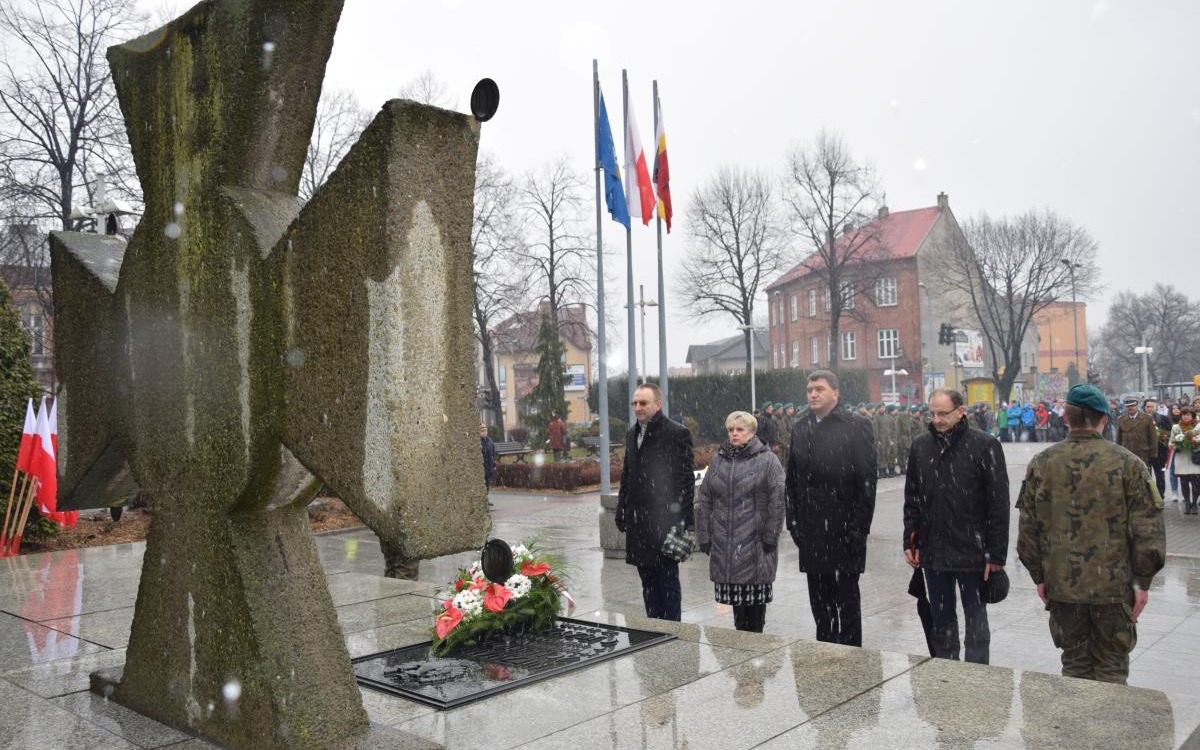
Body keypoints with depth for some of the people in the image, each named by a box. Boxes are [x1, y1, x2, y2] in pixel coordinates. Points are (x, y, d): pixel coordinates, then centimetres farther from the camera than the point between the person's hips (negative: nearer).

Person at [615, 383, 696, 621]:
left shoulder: (677, 433, -8)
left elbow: (686, 478, -10)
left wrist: (683, 521, -13)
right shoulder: (632, 434, 14)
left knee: (668, 581, 3)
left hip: (664, 521, -7)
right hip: (639, 522, 7)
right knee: (648, 582, 14)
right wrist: (622, 513, 13)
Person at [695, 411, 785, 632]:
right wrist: (704, 535, 5)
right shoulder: (718, 460, 11)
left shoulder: (768, 461, -3)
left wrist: (770, 536, -12)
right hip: (724, 542, 4)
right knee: (734, 589, 10)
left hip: (754, 542, -4)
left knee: (756, 589, 3)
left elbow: (777, 501, -8)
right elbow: (704, 499, 11)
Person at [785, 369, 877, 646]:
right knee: (819, 600, 12)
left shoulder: (856, 426, -6)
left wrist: (859, 526, -13)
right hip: (811, 530, 5)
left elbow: (867, 479, -9)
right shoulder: (800, 428, 10)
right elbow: (792, 479, 12)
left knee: (846, 597, 5)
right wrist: (794, 520, 6)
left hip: (844, 528, -5)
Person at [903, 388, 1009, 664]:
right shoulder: (920, 445, 5)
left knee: (976, 621, 7)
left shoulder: (984, 445, -8)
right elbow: (911, 498, 12)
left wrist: (996, 553, -10)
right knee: (941, 621, 14)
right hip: (933, 552, 4)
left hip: (972, 552, -4)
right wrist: (911, 541, 7)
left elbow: (999, 503, -8)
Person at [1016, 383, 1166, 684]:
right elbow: (1148, 530, -8)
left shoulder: (1041, 464, -2)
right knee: (1112, 665, 11)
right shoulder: (1127, 463, -8)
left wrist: (1039, 576, 11)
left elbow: (1028, 528, 2)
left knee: (1075, 662, 15)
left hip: (1061, 584, 2)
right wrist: (1143, 580, 1)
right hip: (1114, 585, -2)